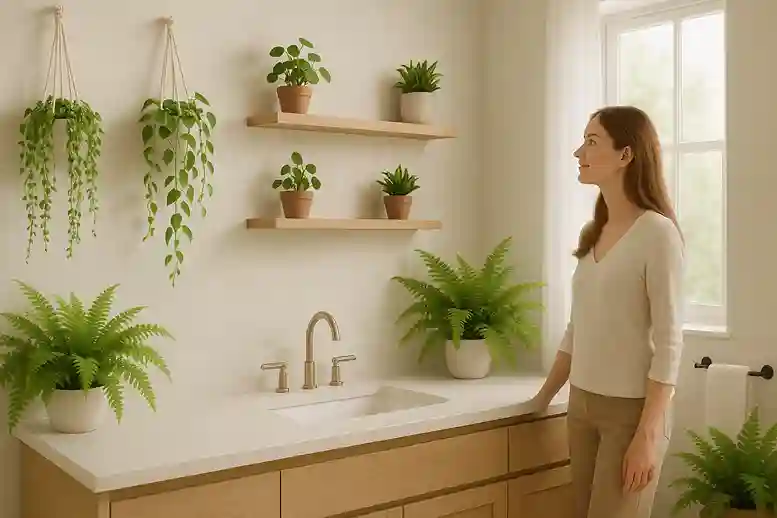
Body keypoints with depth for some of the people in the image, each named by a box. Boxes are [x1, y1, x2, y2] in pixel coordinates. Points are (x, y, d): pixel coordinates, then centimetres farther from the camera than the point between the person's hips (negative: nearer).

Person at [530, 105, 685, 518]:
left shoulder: (657, 233, -13)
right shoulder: (593, 233, 8)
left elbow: (669, 343, -15)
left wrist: (647, 435, -18)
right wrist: (544, 397, 16)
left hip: (633, 408, -6)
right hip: (582, 404, 7)